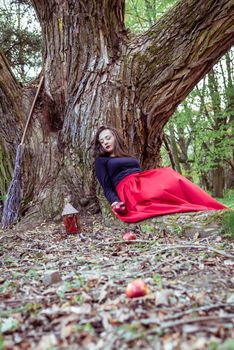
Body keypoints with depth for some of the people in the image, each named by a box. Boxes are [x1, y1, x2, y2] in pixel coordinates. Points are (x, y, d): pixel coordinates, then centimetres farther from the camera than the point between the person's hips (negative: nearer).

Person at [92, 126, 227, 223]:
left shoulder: (130, 158, 33)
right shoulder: (101, 161, 17)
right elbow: (107, 188, 5)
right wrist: (115, 203, -16)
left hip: (144, 182, 5)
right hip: (129, 189, -5)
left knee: (169, 174, -26)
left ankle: (216, 210, -37)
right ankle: (205, 210, -44)